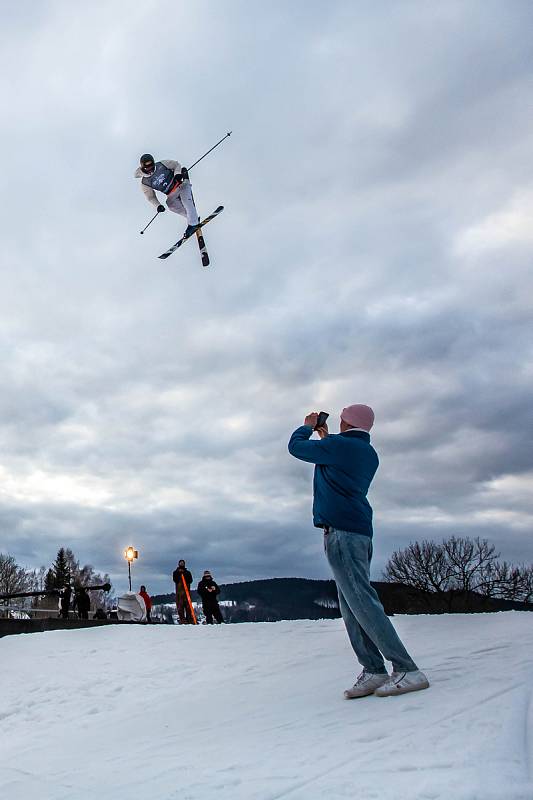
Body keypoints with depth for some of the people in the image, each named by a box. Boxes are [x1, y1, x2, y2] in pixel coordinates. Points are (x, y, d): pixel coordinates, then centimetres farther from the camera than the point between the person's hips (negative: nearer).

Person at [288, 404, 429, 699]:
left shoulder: (339, 445, -8)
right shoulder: (368, 453, 18)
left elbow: (296, 446, 1)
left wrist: (308, 426, 19)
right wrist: (324, 435, 39)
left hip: (341, 531, -10)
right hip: (361, 531, 10)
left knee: (361, 601, -12)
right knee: (351, 605, 10)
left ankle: (407, 670, -12)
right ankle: (374, 671, 7)